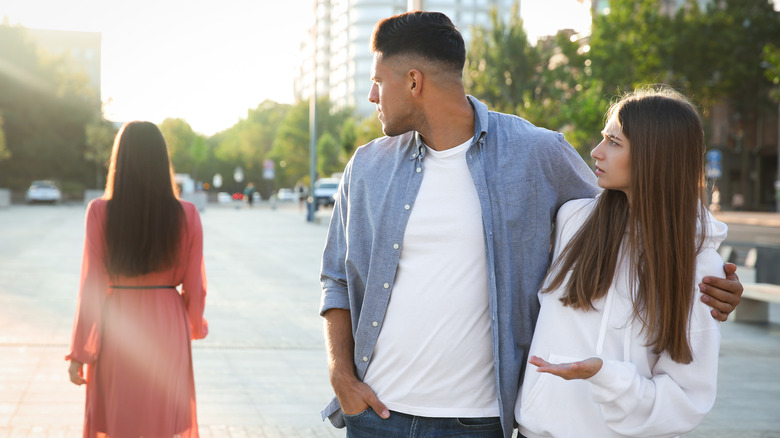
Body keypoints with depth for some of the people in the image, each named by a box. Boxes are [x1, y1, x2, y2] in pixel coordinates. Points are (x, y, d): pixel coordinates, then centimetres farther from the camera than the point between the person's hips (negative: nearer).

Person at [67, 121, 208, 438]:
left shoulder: (100, 212, -10)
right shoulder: (186, 216, -6)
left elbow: (92, 287, -9)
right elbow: (194, 287, -1)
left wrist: (79, 353, -1)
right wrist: (196, 325, 20)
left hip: (117, 330, -1)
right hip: (167, 327, 1)